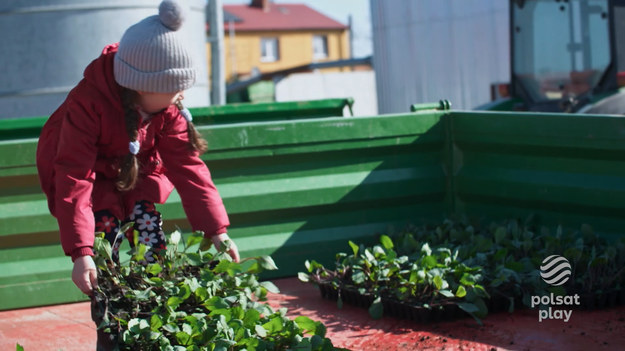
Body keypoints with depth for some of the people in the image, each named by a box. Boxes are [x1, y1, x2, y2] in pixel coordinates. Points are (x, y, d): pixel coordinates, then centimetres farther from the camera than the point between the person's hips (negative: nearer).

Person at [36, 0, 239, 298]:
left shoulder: (168, 107, -18)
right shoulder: (88, 104, -35)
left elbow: (187, 165, -15)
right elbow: (74, 179, -38)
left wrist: (217, 231, -20)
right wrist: (80, 252, -43)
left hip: (136, 175, 4)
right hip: (94, 178, -4)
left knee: (156, 251, -10)